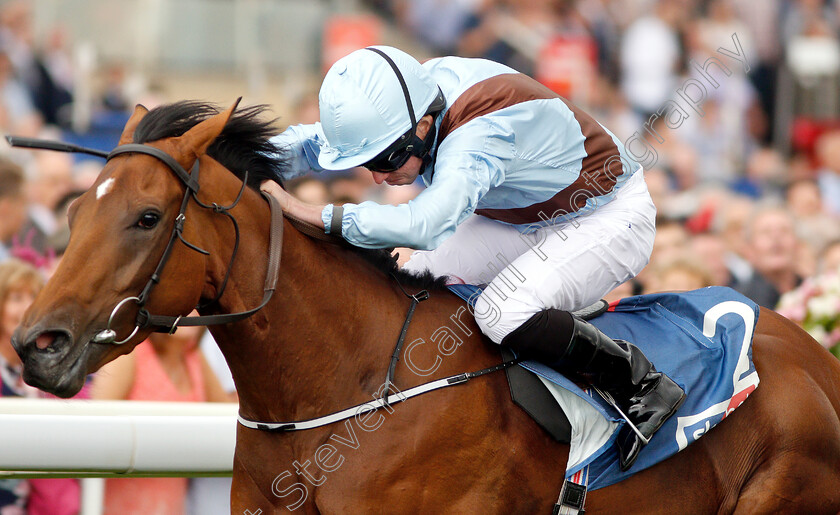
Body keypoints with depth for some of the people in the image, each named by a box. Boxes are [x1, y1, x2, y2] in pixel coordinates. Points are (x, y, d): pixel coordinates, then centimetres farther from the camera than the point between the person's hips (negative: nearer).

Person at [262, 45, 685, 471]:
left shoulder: (481, 133, -40)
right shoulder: (393, 109, -15)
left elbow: (427, 224, -56)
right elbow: (312, 144, -2)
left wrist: (317, 215, -54)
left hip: (609, 220, -9)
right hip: (523, 220, 9)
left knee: (504, 313, -33)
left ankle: (643, 387, -13)